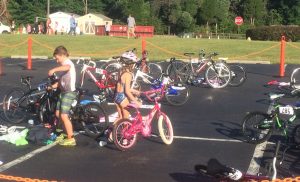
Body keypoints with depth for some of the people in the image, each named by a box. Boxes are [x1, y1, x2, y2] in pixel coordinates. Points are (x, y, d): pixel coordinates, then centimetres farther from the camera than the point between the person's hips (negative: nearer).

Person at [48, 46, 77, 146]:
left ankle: (71, 139, -3)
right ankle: (67, 133, 28)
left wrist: (54, 69, -49)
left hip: (69, 93, -10)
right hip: (63, 92, 10)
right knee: (58, 114, 14)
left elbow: (67, 67, -40)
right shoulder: (64, 64, 19)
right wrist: (53, 86, 6)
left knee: (64, 116, -11)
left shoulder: (68, 62, -12)